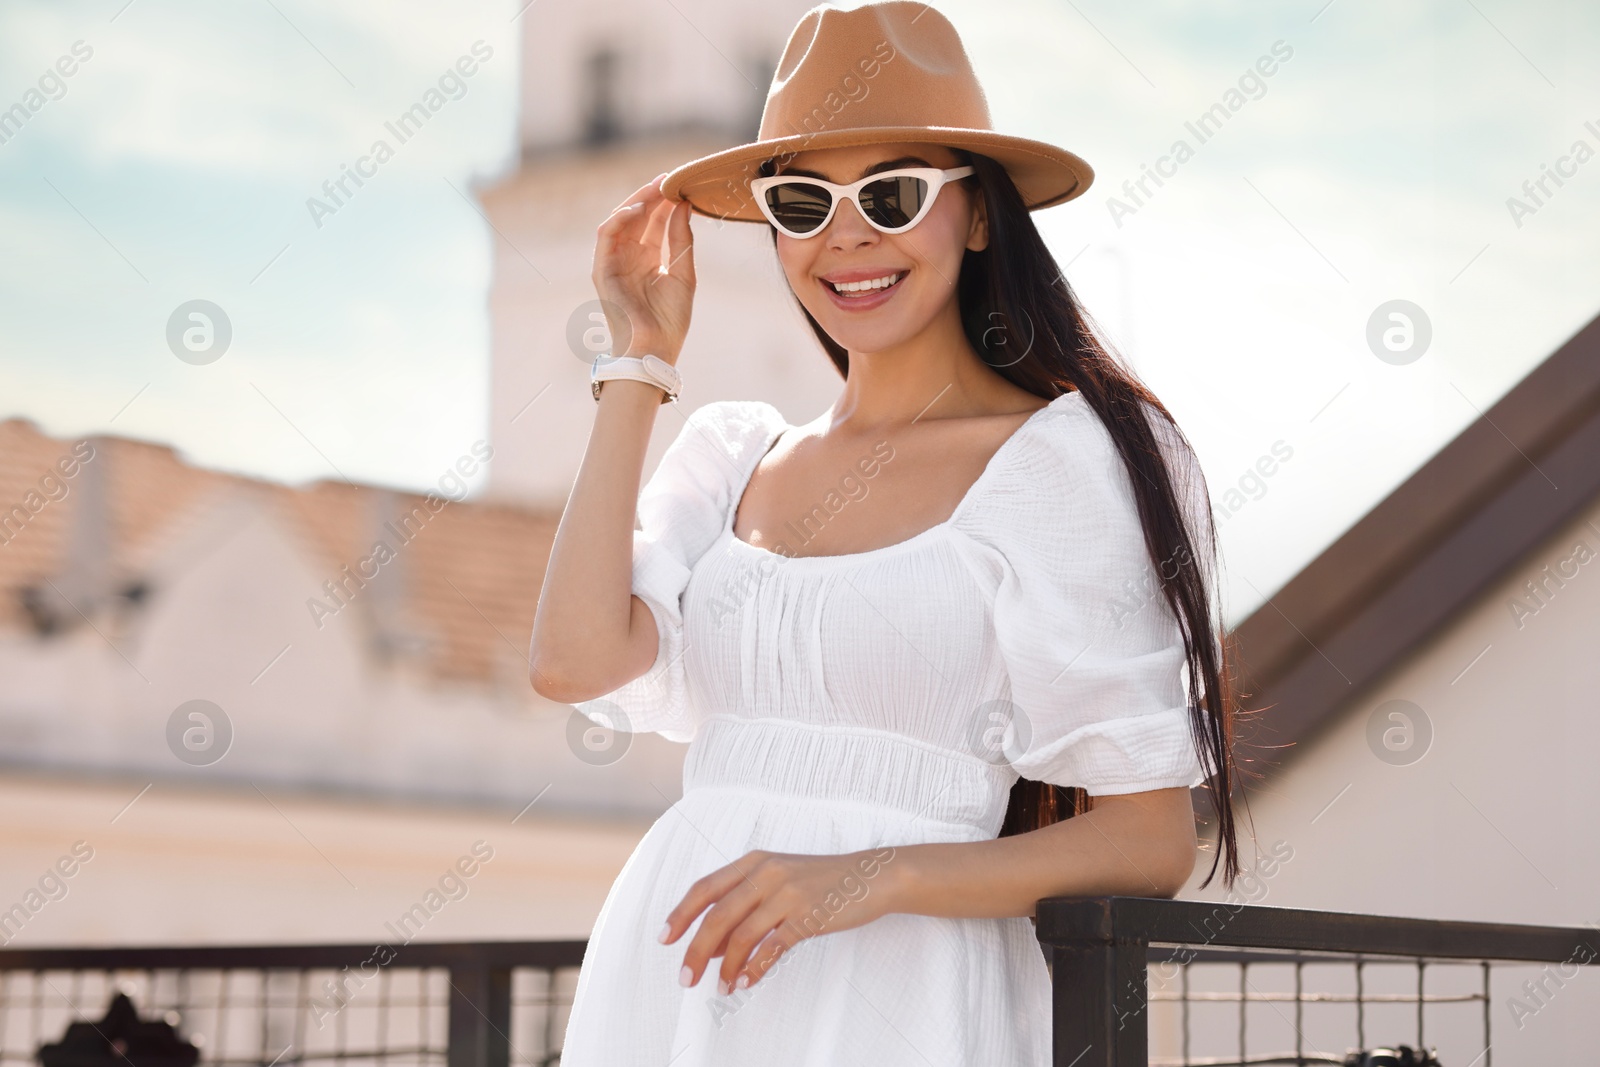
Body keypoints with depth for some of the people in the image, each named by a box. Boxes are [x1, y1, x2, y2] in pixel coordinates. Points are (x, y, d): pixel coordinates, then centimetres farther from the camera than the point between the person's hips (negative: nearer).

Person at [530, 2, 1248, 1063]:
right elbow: (577, 659, -5)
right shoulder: (732, 451, 12)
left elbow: (1150, 839, -7)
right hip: (663, 972, 5)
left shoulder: (1060, 461, -5)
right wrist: (642, 360, 4)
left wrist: (879, 875, -20)